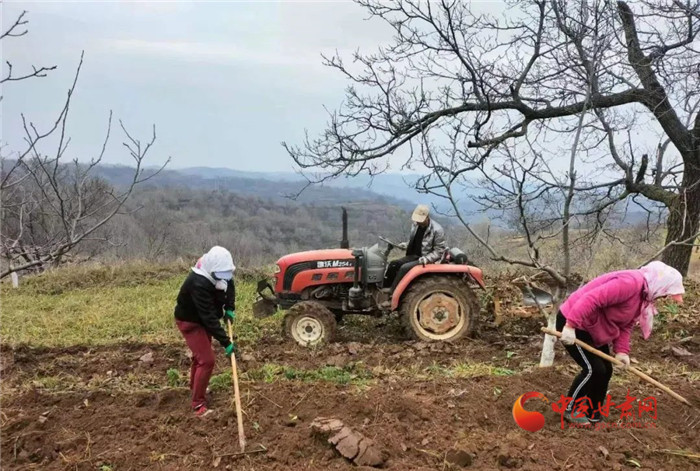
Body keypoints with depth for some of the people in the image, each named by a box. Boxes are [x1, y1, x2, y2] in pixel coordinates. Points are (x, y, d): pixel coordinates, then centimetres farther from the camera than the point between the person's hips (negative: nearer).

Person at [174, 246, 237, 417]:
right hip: (189, 321, -8)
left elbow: (230, 286, 5)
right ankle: (198, 404, -3)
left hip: (203, 318, 9)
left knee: (201, 354, 26)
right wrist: (226, 342, -40)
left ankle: (195, 385, 51)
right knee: (207, 360, -15)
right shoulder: (199, 285, -40)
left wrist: (229, 308, -8)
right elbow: (209, 318, -41)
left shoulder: (218, 272, -17)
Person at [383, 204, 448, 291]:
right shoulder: (416, 225, 2)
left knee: (404, 268, -27)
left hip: (426, 260, -7)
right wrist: (406, 245, 0)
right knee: (393, 264, -11)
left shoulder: (437, 230, -18)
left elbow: (439, 251, -15)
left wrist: (426, 259, -27)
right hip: (413, 255, 7)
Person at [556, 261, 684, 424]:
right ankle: (570, 409, 10)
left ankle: (592, 412, 27)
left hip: (593, 328, 11)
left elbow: (624, 326, 10)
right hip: (571, 322, -11)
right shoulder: (631, 282, -26)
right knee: (593, 369, -8)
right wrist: (571, 326, -36)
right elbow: (591, 299, -34)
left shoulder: (644, 297, 8)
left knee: (605, 370, 12)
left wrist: (621, 351, -3)